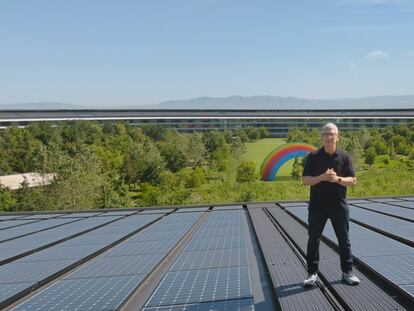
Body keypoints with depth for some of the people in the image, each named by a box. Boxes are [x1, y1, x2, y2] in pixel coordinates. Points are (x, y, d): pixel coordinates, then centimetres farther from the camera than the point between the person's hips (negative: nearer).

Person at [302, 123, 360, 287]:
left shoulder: (344, 157, 1)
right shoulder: (313, 157, -2)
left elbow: (352, 180, -1)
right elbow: (305, 180, -4)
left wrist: (337, 179, -19)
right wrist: (322, 177, -20)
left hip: (339, 206, 1)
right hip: (317, 206, -1)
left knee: (344, 240, 9)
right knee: (313, 240, 3)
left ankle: (347, 272, 22)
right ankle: (312, 273, 14)